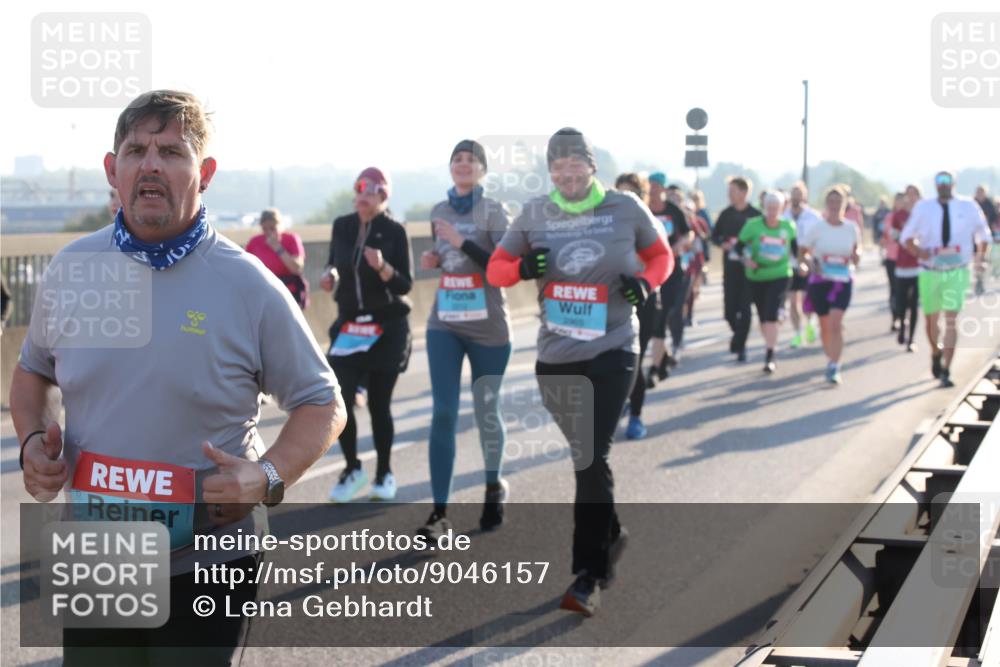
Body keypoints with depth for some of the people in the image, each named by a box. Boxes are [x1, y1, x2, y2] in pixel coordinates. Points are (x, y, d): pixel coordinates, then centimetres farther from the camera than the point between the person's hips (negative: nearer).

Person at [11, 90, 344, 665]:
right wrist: (34, 440, -3)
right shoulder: (71, 269, 1)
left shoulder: (250, 285, -10)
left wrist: (267, 478, -20)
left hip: (209, 569, -3)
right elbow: (34, 371, 17)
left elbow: (322, 404, -3)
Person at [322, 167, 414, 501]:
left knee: (379, 403, 1)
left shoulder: (395, 231, -8)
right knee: (338, 399, -8)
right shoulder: (341, 225, 3)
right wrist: (330, 274, -5)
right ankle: (352, 469, 13)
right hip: (349, 325, 3)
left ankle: (384, 473, 19)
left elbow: (406, 285, -10)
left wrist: (382, 267, -28)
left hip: (388, 329, -3)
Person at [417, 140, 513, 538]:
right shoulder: (439, 212, 9)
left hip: (488, 327, -3)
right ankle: (439, 512, -7)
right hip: (444, 324, 3)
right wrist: (433, 260, 4)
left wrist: (463, 243, -21)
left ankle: (494, 487, 35)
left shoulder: (494, 212, -5)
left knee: (486, 412, 8)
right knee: (443, 414, -7)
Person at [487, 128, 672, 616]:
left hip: (612, 351, -4)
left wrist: (645, 282, -9)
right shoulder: (534, 214, 3)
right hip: (555, 356, 4)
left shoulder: (626, 209, -2)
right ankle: (611, 534, 39)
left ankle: (589, 575, -11)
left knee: (592, 458, -13)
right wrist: (523, 269, -13)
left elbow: (660, 255, 12)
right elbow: (496, 267, 9)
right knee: (584, 456, 15)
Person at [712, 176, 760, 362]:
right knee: (730, 310, 3)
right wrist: (722, 244, -6)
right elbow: (714, 235, 14)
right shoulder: (726, 214, 6)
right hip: (730, 267, 3)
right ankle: (739, 336, 29)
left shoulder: (755, 215, -5)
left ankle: (740, 345, 3)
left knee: (744, 308, -4)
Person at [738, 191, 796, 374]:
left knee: (771, 316, -15)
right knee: (763, 318, 11)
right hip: (757, 276, 1)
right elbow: (740, 246, -4)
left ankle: (770, 357, -12)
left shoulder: (788, 226, 0)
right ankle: (771, 349, 33)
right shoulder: (753, 225, -7)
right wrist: (746, 260, -20)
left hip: (780, 276, -1)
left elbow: (795, 247, 15)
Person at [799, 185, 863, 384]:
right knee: (825, 326, 10)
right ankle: (832, 359, 32)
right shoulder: (817, 228, -4)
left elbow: (857, 249, 16)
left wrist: (856, 256, -7)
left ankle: (834, 367, -15)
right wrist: (809, 263, -20)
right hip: (820, 280, 1)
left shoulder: (852, 229, 0)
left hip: (843, 282, -1)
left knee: (835, 324, -16)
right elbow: (802, 252, 1)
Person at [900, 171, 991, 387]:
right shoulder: (923, 208, -2)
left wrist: (979, 257, 6)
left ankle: (945, 370, -13)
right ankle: (936, 353, 42)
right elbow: (906, 236, 5)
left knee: (951, 321, -13)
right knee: (931, 320, 11)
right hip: (930, 271, 1)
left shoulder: (968, 207, -1)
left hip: (957, 272, -1)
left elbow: (983, 234, 15)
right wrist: (917, 250, -14)